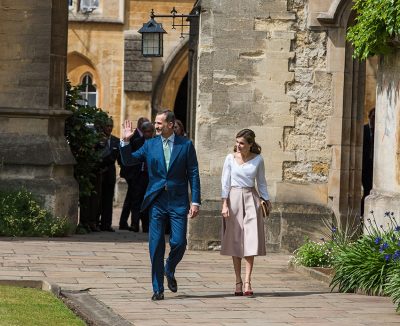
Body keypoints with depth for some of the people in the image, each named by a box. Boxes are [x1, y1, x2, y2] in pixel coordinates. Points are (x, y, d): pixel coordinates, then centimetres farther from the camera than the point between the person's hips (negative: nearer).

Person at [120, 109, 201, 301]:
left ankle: (169, 271, 25)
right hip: (156, 201, 1)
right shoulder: (150, 145, 7)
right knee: (156, 246, 0)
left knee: (179, 243, -7)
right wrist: (125, 142, -7)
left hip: (178, 202, -1)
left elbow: (193, 174, 1)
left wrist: (195, 201, -5)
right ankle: (158, 289, 7)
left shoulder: (186, 145, 2)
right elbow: (128, 161, 9)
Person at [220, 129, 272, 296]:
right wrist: (224, 204, -7)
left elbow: (261, 182, 13)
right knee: (235, 241, 3)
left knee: (250, 240, -9)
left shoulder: (258, 160, 3)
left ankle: (247, 281, -11)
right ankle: (238, 281, 9)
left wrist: (267, 201, 11)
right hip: (234, 199, 0)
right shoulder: (231, 158, 1)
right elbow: (225, 182, 0)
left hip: (251, 200, 0)